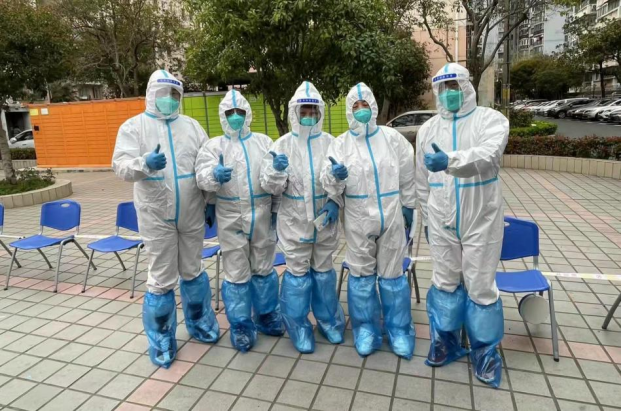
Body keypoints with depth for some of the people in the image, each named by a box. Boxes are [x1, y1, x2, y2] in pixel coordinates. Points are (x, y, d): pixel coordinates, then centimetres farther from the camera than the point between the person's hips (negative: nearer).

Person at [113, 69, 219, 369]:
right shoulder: (133, 126, 0)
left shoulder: (191, 126, 8)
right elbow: (121, 166, -12)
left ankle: (200, 324, 37)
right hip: (156, 216, -2)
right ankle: (161, 342, 23)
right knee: (162, 279, 4)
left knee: (193, 271, 16)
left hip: (192, 214, 3)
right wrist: (144, 164, -33)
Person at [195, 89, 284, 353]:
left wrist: (277, 209, 3)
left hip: (262, 215, 2)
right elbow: (202, 176, -13)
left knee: (264, 269, 14)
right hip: (231, 218, -1)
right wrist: (215, 175, -36)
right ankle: (241, 326, 22)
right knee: (236, 273, 6)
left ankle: (266, 316, 34)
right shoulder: (213, 145, 3)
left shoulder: (264, 142, 8)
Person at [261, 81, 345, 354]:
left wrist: (335, 202, -11)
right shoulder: (282, 145, -4)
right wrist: (277, 170, -25)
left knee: (323, 271, 16)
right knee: (298, 274, 9)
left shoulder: (330, 143, -1)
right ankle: (299, 327, 27)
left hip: (325, 221, 1)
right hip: (294, 222, -1)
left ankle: (329, 320, 36)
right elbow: (270, 187, -6)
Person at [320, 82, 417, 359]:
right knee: (361, 277, 11)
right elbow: (329, 185, -10)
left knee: (392, 276, 10)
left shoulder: (393, 138, 2)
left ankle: (399, 330, 27)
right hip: (358, 221, 0)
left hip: (391, 219, 0)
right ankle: (366, 329, 28)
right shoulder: (340, 144, -1)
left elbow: (407, 177, 9)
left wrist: (408, 208, 10)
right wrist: (335, 175, -32)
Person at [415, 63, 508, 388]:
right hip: (441, 222, 3)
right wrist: (426, 219, 14)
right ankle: (445, 342, 30)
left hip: (481, 220, -3)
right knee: (445, 282, 13)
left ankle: (485, 350, 25)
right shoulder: (428, 129, 7)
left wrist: (450, 160, -44)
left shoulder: (491, 119, -4)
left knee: (481, 285, 5)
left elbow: (488, 155, -27)